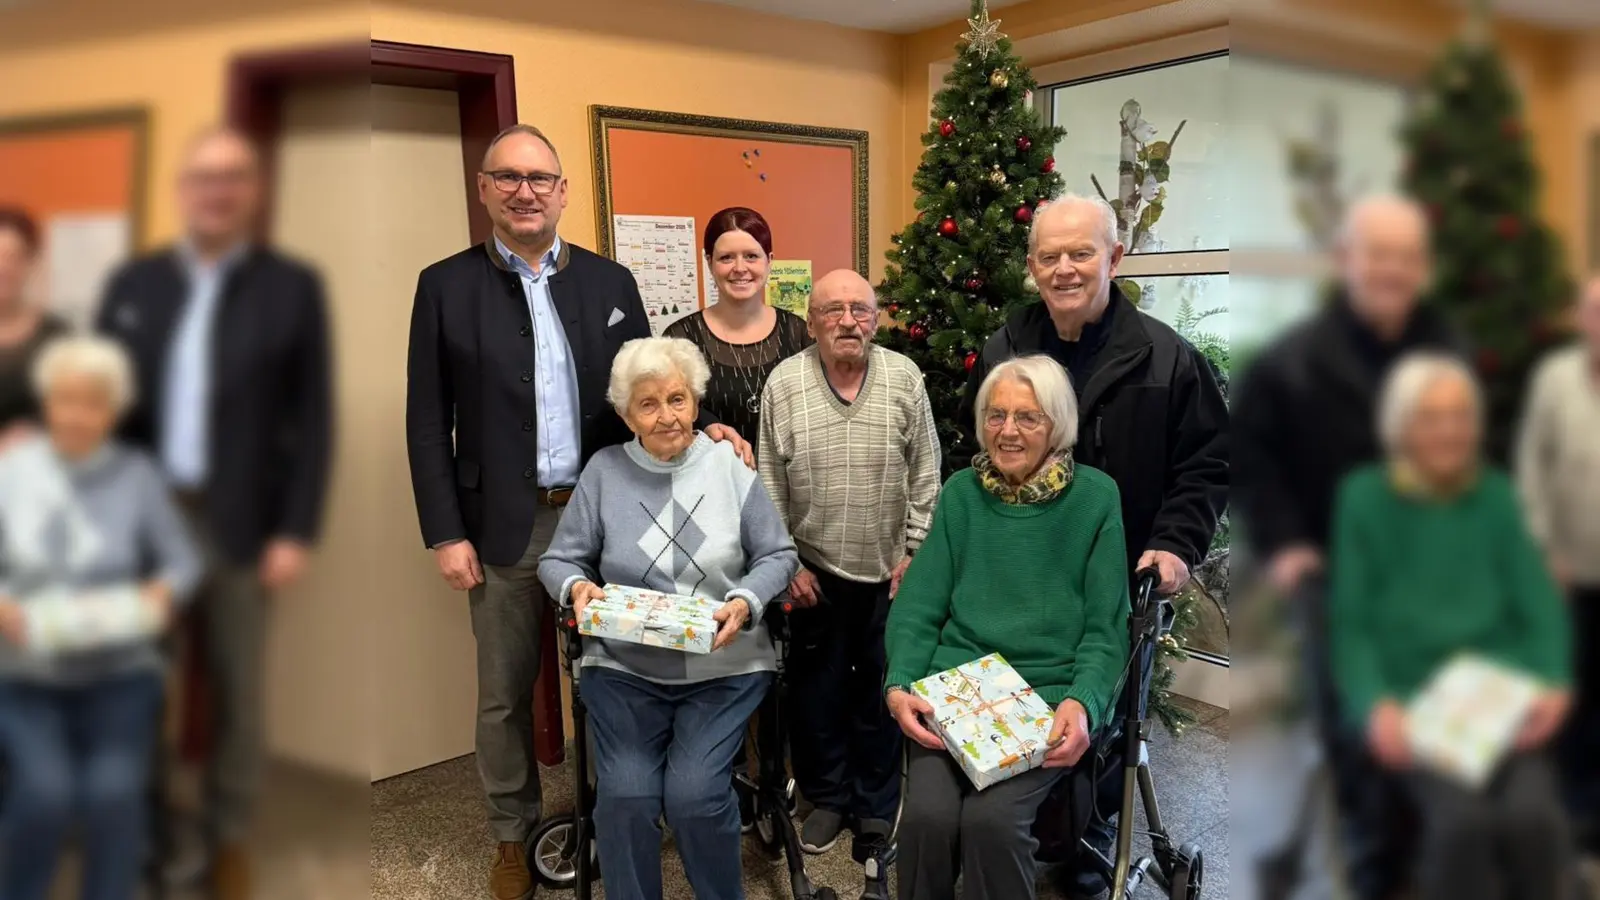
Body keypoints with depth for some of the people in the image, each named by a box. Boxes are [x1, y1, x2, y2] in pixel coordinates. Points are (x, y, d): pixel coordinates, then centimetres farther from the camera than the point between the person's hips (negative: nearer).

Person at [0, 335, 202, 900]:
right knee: (45, 790, -22)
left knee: (114, 791, -22)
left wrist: (161, 593, -18)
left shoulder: (139, 476, 4)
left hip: (119, 673, 0)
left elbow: (182, 559, 2)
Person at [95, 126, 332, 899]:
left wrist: (296, 531, -10)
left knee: (237, 692, 9)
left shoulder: (293, 288, 0)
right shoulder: (132, 284, 10)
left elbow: (313, 417, -4)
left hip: (241, 523, -2)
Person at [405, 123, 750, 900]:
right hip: (505, 525, -1)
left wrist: (699, 429, -10)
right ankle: (513, 833, 31)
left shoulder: (610, 281, 6)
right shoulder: (446, 286, 0)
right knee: (505, 692, 11)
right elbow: (427, 422, -2)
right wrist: (445, 533, -7)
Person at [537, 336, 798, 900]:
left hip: (724, 665, -1)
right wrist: (577, 587, -15)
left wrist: (745, 602, -15)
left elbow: (778, 555, 4)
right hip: (623, 665, 1)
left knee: (693, 792, -17)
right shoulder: (603, 471, 3)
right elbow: (559, 559, 7)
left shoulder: (728, 465, 2)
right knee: (625, 794, -17)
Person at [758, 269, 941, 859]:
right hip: (814, 569, 0)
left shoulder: (905, 380, -3)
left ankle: (876, 807, 27)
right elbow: (769, 484, -2)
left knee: (881, 694, 11)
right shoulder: (783, 384, -5)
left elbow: (925, 478, 0)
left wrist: (915, 552, -3)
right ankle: (828, 798, 30)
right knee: (819, 690, 11)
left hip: (889, 569, 0)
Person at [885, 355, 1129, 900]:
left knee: (992, 817, -26)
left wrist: (1083, 703, -17)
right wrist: (899, 687, -11)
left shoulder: (1095, 498, 1)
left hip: (1051, 692, -2)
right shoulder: (961, 493, 8)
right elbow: (917, 607, 6)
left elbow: (1106, 628, 1)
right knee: (927, 815, -22)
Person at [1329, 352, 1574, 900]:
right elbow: (1351, 623, -1)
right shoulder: (1365, 498, 0)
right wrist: (1375, 705, -17)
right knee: (1461, 816, -29)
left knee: (1533, 813, -25)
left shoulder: (1495, 496, 9)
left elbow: (1540, 605, 7)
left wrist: (1555, 684, -11)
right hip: (1407, 693, -2)